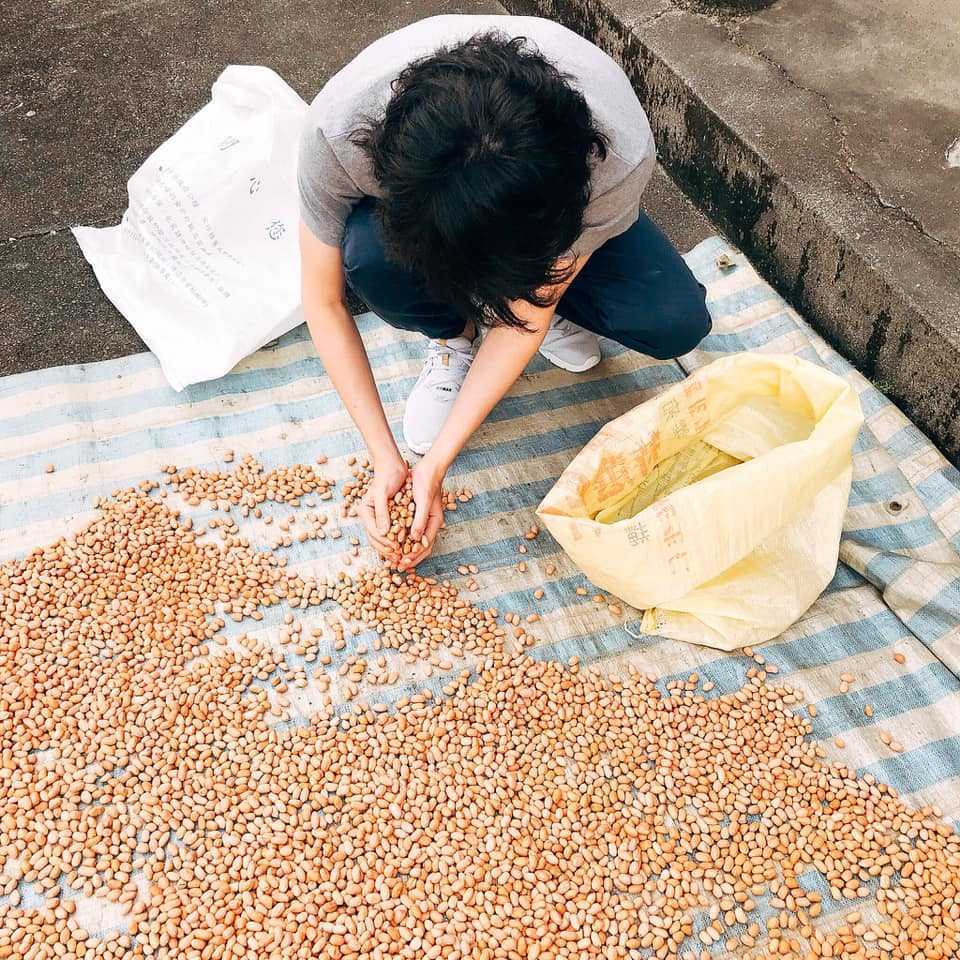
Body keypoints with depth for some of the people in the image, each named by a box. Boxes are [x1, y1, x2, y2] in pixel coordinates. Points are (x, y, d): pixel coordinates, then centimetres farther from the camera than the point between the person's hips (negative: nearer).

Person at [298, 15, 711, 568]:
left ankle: (546, 284, 8)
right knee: (368, 253, -35)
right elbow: (324, 303, -24)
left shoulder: (621, 155, -40)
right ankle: (455, 336, -2)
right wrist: (387, 460, -26)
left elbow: (528, 318, -27)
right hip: (411, 191, 0)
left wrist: (436, 462, -29)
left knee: (678, 323, -23)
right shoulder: (337, 129, -40)